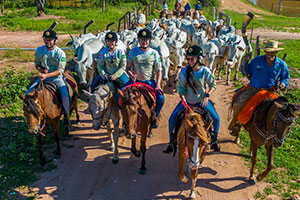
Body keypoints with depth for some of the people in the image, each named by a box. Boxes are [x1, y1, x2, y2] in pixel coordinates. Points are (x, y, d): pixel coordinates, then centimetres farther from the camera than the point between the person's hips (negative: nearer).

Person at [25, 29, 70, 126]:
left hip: (57, 78, -4)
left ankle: (66, 114, -2)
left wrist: (47, 75, -31)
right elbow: (37, 64, 12)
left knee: (65, 96, -28)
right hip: (43, 76, 5)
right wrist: (42, 70, -12)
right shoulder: (40, 50, 1)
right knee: (28, 94, -7)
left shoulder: (60, 53, -13)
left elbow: (60, 71, -18)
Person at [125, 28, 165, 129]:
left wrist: (158, 85, -14)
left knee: (161, 98, -23)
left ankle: (155, 117, 6)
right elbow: (128, 68, 8)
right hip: (135, 80, 1)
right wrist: (131, 75, -15)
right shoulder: (133, 52, 4)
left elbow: (159, 70, 0)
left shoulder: (154, 53, 1)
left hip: (150, 82, -1)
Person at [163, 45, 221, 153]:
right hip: (187, 100, 0)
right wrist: (183, 99, -17)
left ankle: (214, 140, 18)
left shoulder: (205, 71, -11)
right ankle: (172, 142, 8)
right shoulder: (184, 71, -10)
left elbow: (213, 85, -2)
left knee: (216, 118, -8)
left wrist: (207, 96, -15)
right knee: (172, 118, -10)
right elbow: (180, 88, -5)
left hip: (202, 100, 0)